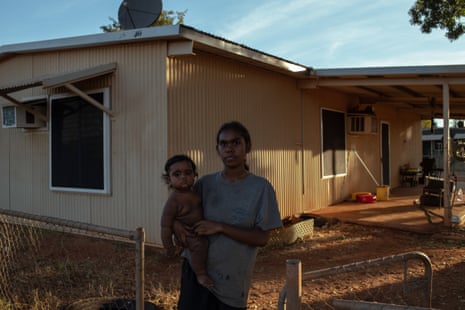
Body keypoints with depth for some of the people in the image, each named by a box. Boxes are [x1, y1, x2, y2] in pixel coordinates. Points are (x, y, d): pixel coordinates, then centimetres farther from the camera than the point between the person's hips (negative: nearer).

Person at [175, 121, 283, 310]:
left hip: (232, 279, -2)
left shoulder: (261, 188, -10)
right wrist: (175, 224, -10)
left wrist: (220, 227, -21)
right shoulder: (205, 183, -1)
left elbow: (262, 238, -12)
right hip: (195, 269, 2)